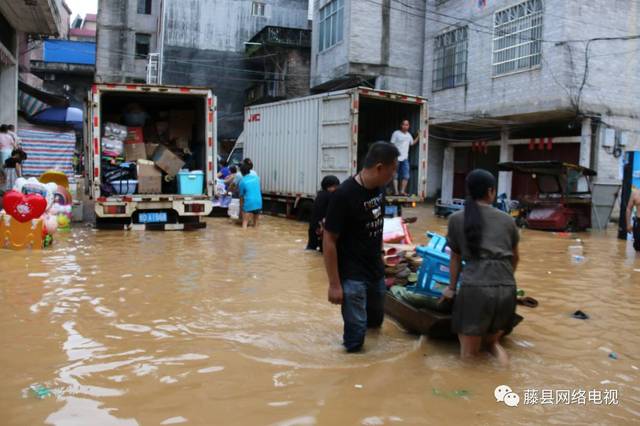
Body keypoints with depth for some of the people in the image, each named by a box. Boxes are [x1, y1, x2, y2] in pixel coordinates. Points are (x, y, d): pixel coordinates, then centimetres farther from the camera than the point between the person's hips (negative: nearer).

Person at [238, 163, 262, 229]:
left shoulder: (242, 181, -3)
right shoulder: (256, 177, 8)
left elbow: (241, 196, 4)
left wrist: (241, 206, 16)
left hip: (248, 203, -4)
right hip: (258, 203, 4)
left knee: (245, 222, 1)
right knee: (256, 223, 17)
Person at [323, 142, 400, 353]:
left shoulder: (380, 188, -1)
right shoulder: (344, 194, -22)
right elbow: (329, 241, -18)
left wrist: (380, 258, 16)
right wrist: (334, 284, -17)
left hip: (376, 271, 7)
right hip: (352, 275, -7)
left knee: (375, 321, 18)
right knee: (356, 334, -6)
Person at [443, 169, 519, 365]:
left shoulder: (456, 219, 8)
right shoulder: (507, 220, 13)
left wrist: (452, 288, 31)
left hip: (475, 288, -2)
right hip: (507, 289, 2)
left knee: (469, 353, 12)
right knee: (491, 337, 26)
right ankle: (494, 343, -2)